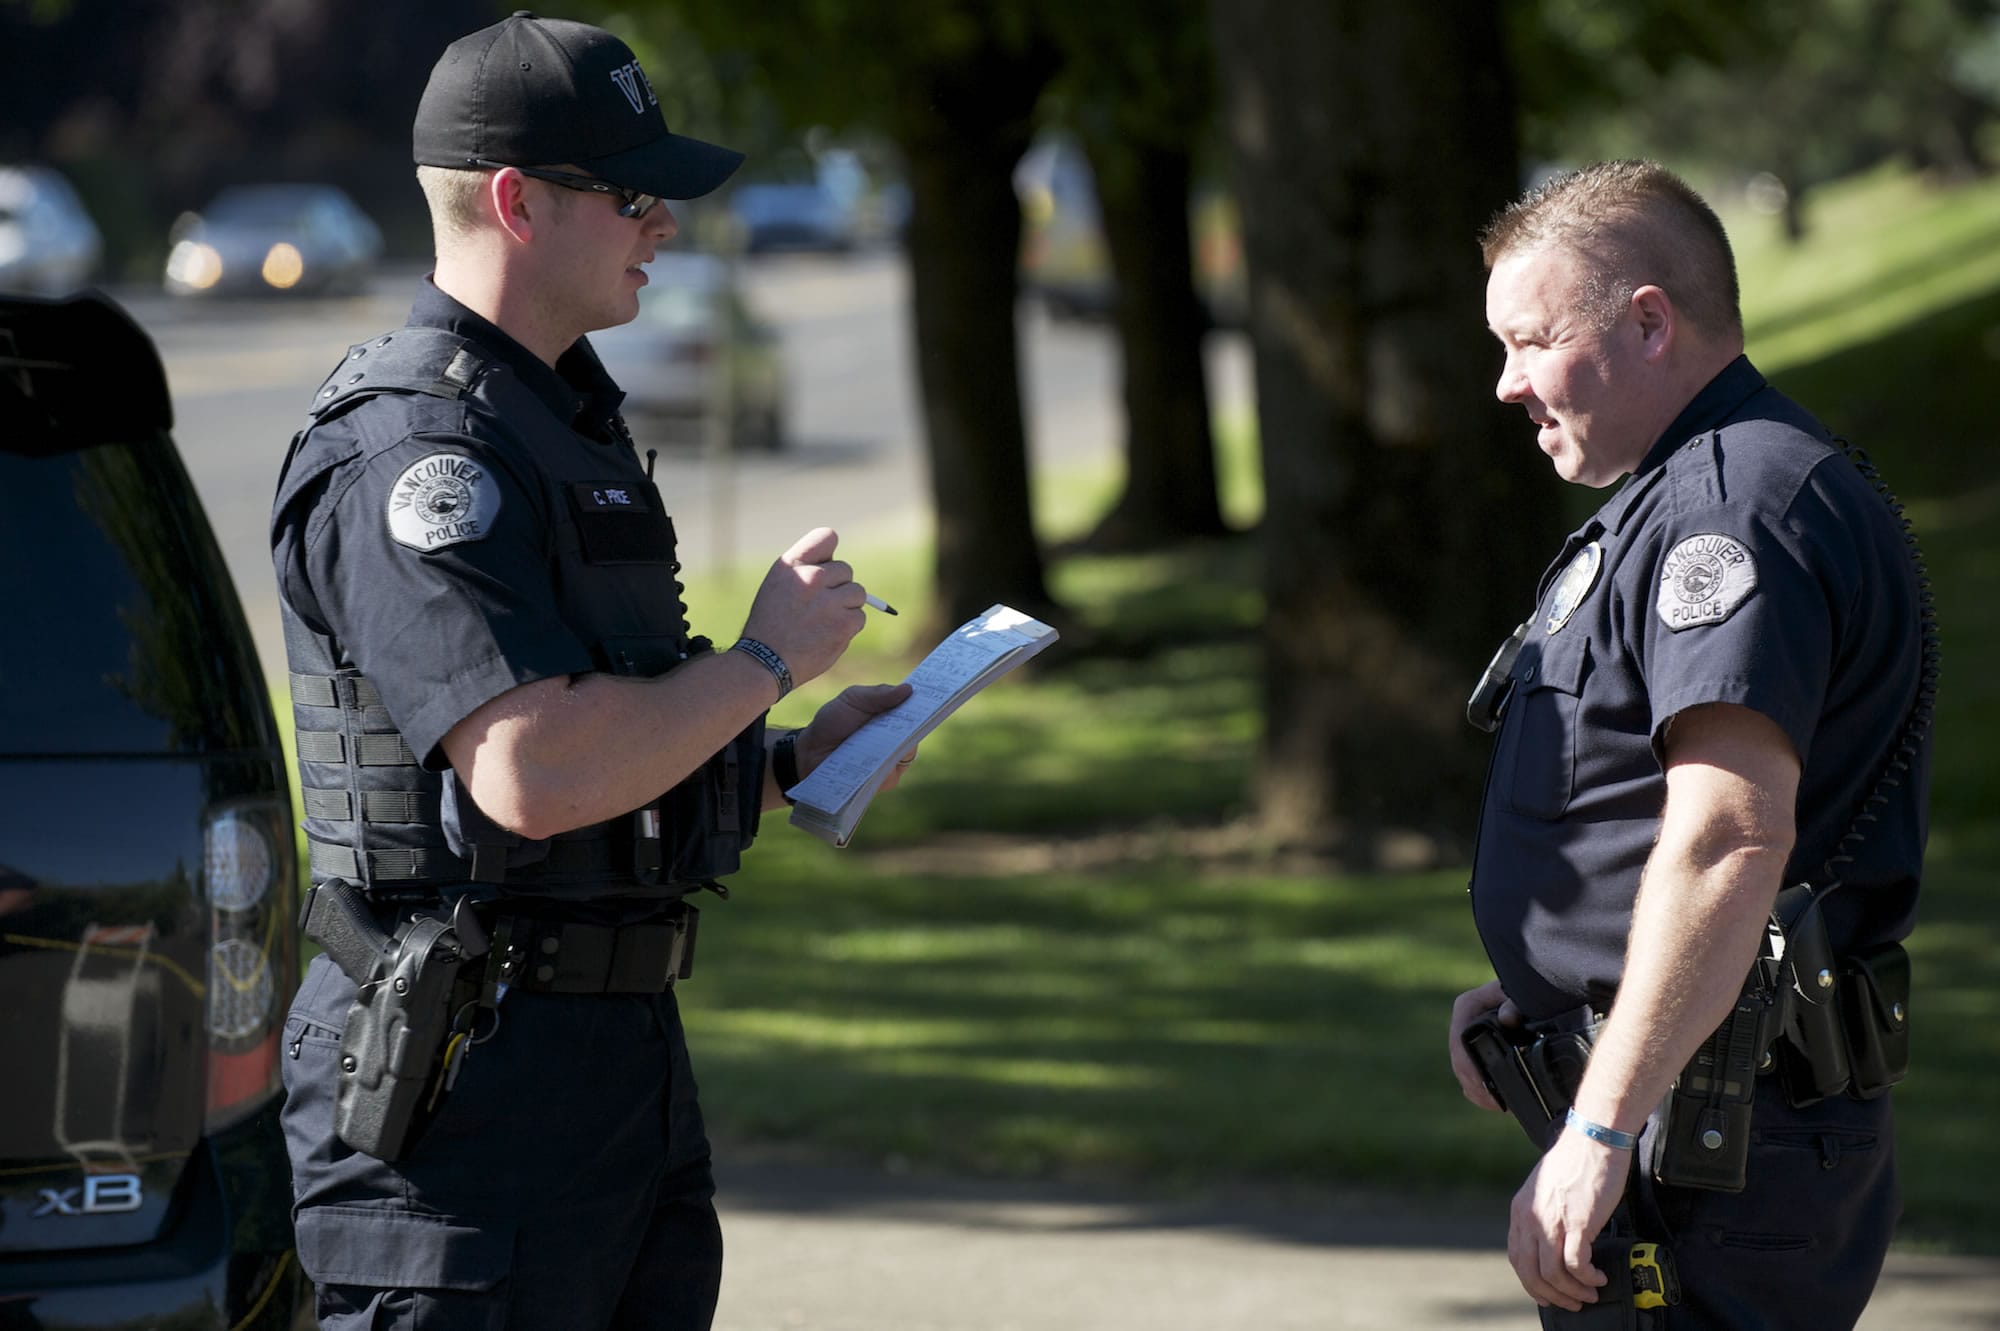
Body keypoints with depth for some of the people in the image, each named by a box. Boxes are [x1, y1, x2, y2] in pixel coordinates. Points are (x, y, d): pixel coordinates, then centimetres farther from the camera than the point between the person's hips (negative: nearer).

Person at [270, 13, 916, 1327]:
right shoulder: (415, 452, -16)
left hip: (622, 1057, 10)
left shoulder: (562, 418, 18)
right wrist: (764, 660, -14)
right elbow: (531, 773, -27)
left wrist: (792, 762, 12)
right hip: (465, 1078, -10)